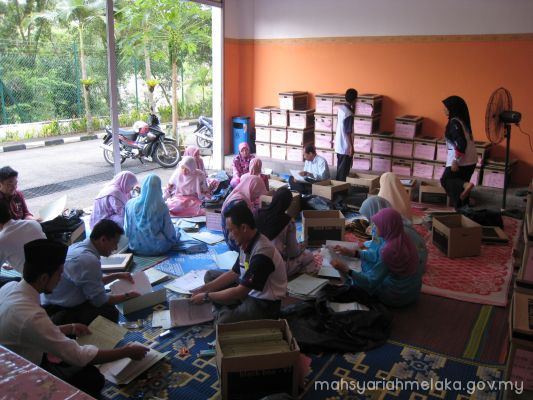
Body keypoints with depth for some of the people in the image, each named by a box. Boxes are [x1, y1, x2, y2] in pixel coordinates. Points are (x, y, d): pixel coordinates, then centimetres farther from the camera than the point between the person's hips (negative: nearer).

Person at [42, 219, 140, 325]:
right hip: (59, 310, -10)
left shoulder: (80, 246, 2)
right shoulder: (89, 260, -26)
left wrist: (117, 275, 12)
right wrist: (128, 296, -5)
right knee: (110, 312, -20)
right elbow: (100, 301, -18)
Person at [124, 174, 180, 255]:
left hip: (136, 247, 3)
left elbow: (126, 230, -3)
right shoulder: (161, 206, -20)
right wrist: (175, 237, 11)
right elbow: (169, 232, -12)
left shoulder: (130, 204, -11)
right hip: (157, 249, -3)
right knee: (177, 234, 26)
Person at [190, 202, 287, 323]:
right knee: (210, 276, 10)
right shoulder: (248, 243, -3)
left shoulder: (261, 253, -31)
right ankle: (224, 313, 3)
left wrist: (206, 296, -18)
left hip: (265, 304, -9)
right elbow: (234, 273, 9)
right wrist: (205, 288, 2)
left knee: (223, 321, -30)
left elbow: (240, 293, -27)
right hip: (248, 290, 9)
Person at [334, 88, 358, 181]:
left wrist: (352, 108, 14)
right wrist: (352, 147, -16)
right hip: (346, 146, -9)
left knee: (340, 168, 19)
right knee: (344, 171, 3)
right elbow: (348, 132, -22)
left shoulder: (340, 108, 2)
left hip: (339, 144, 9)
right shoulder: (349, 114, -23)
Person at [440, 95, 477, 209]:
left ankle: (466, 185, -21)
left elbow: (461, 143, -25)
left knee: (445, 180, 3)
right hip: (470, 159, 9)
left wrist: (455, 161, -23)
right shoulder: (462, 120, 12)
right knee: (458, 183, 14)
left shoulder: (454, 122, -16)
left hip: (462, 161, -9)